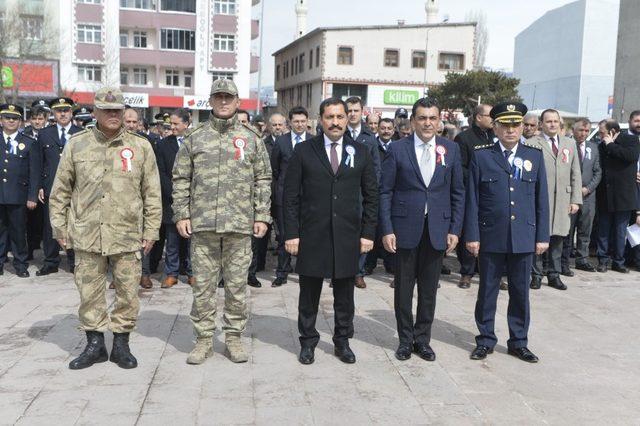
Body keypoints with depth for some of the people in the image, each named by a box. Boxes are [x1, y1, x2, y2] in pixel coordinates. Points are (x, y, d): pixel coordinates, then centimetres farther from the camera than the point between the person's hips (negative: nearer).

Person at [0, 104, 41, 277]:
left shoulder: (30, 143, 5)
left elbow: (34, 173, 1)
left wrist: (32, 197, -6)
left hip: (18, 196, -2)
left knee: (18, 230, 3)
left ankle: (21, 265, 14)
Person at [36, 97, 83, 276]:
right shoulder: (44, 134, 11)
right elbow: (39, 162, 10)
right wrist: (40, 186, 3)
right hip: (51, 188, 2)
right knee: (50, 227, 5)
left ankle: (75, 263, 14)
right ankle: (51, 263, 17)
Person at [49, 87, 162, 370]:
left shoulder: (140, 146, 3)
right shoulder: (77, 144, 5)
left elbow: (152, 193, 4)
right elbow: (61, 190, 10)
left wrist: (151, 231, 2)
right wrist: (60, 226, 7)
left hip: (127, 234, -1)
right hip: (86, 234, 1)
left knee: (128, 291, 5)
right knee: (89, 291, 8)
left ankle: (121, 343, 21)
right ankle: (95, 343, 23)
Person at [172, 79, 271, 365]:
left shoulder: (251, 139, 7)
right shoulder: (194, 137, 7)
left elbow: (263, 180, 7)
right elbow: (181, 179, 7)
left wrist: (262, 216, 0)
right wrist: (181, 215, -1)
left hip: (240, 224, 0)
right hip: (202, 224, 0)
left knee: (237, 285, 7)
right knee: (202, 285, 6)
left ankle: (234, 337, 20)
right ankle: (204, 339, 18)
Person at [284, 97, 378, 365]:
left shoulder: (361, 152, 5)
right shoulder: (303, 151, 0)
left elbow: (371, 196, 7)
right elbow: (291, 196, 0)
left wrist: (368, 232, 2)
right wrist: (291, 233, -6)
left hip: (348, 236, 1)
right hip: (312, 235, -1)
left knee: (345, 294, 12)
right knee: (309, 294, 10)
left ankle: (342, 341, 28)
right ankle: (308, 341, 26)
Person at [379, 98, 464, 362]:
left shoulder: (451, 149, 4)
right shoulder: (397, 149, -2)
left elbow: (457, 192, 7)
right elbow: (385, 192, -2)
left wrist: (455, 229, 1)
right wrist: (387, 229, -8)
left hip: (438, 229, 2)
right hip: (405, 228, -1)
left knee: (429, 289, 10)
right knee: (403, 288, 9)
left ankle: (422, 339, 26)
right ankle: (406, 339, 24)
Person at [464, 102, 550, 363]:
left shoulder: (535, 156, 5)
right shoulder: (481, 156, -1)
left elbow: (541, 199, 6)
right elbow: (472, 199, -2)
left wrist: (542, 236, 3)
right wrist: (472, 235, -6)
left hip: (524, 238, 2)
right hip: (491, 237, -2)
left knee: (520, 292, 11)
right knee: (487, 291, 9)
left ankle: (518, 342, 24)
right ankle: (486, 340, 23)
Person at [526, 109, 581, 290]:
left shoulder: (570, 144, 15)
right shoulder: (531, 144, 0)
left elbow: (576, 174, 13)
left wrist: (576, 200, 6)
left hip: (562, 200, 4)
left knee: (557, 238, 8)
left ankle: (554, 275, 18)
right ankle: (536, 274, 12)